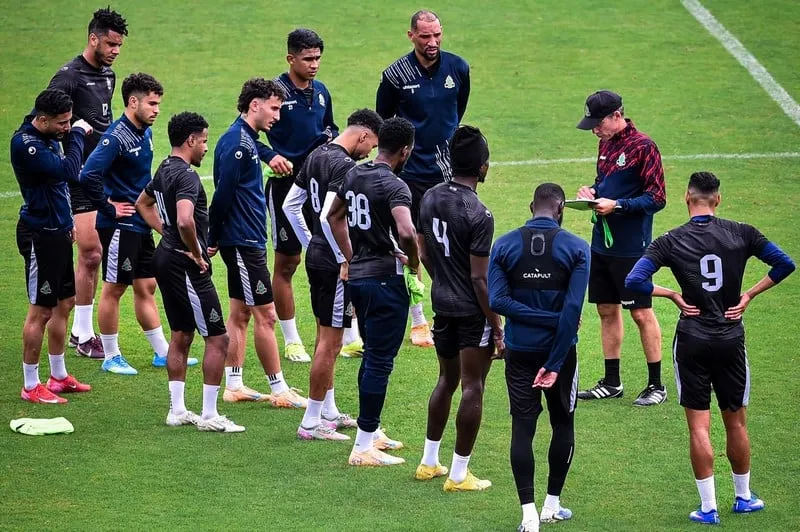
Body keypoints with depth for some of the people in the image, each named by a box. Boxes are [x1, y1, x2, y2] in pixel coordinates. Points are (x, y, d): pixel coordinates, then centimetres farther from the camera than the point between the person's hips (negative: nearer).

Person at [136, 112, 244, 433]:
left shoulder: (164, 170, 10)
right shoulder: (186, 176, -19)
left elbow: (143, 204, 29)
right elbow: (185, 220, -35)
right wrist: (196, 253, -19)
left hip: (166, 258, 10)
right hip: (186, 266, -10)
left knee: (180, 336, 17)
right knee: (218, 338, -4)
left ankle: (177, 410, 20)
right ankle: (209, 416, -3)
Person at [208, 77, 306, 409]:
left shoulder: (246, 139, 14)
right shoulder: (236, 142, -18)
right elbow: (223, 193, -20)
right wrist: (214, 239, -14)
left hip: (246, 242, 10)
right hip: (243, 242, -10)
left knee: (240, 313, 13)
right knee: (265, 315, -6)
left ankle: (233, 385, 17)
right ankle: (279, 391, -2)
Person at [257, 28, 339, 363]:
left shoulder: (320, 91, 9)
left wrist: (332, 139, 2)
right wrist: (270, 156, -25)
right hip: (287, 185, -5)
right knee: (286, 262, 4)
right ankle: (291, 342, 14)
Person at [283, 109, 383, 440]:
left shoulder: (316, 157, 10)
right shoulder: (344, 166, -19)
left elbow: (290, 205, 17)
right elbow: (328, 217, -29)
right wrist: (345, 259, -20)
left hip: (316, 255, 10)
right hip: (335, 262, -10)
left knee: (325, 336, 19)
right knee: (331, 341, -4)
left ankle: (328, 412, 30)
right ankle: (311, 423, -1)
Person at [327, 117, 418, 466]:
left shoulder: (355, 175, 8)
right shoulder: (394, 186, -18)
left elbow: (335, 217, 24)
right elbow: (405, 232, -34)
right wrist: (413, 260, -14)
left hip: (357, 276, 9)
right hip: (385, 279, -9)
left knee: (372, 355, 20)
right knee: (380, 361, -3)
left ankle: (371, 432, 30)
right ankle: (364, 447, -2)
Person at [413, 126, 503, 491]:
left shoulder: (430, 198, 1)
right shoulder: (478, 215, -21)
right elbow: (480, 278, -20)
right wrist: (497, 327, -13)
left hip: (442, 305, 7)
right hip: (473, 311, -7)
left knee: (447, 380, 22)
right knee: (472, 388, 2)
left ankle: (429, 461, 29)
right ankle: (459, 474, 6)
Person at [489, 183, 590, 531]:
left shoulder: (504, 245, -3)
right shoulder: (576, 248, -9)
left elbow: (497, 300, -15)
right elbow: (573, 309, -15)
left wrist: (537, 317, -11)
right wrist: (554, 364, -15)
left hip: (519, 351, 1)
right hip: (560, 347, -1)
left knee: (522, 427, 4)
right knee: (563, 424, 16)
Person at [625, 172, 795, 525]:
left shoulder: (671, 241, -7)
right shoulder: (741, 234, -3)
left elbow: (634, 281, -15)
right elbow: (784, 264, -4)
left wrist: (674, 296, -3)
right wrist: (748, 296, 2)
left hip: (692, 340, -2)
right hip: (731, 338, 2)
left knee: (698, 426, 3)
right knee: (736, 422, 15)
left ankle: (708, 507, 4)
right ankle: (743, 497, 28)